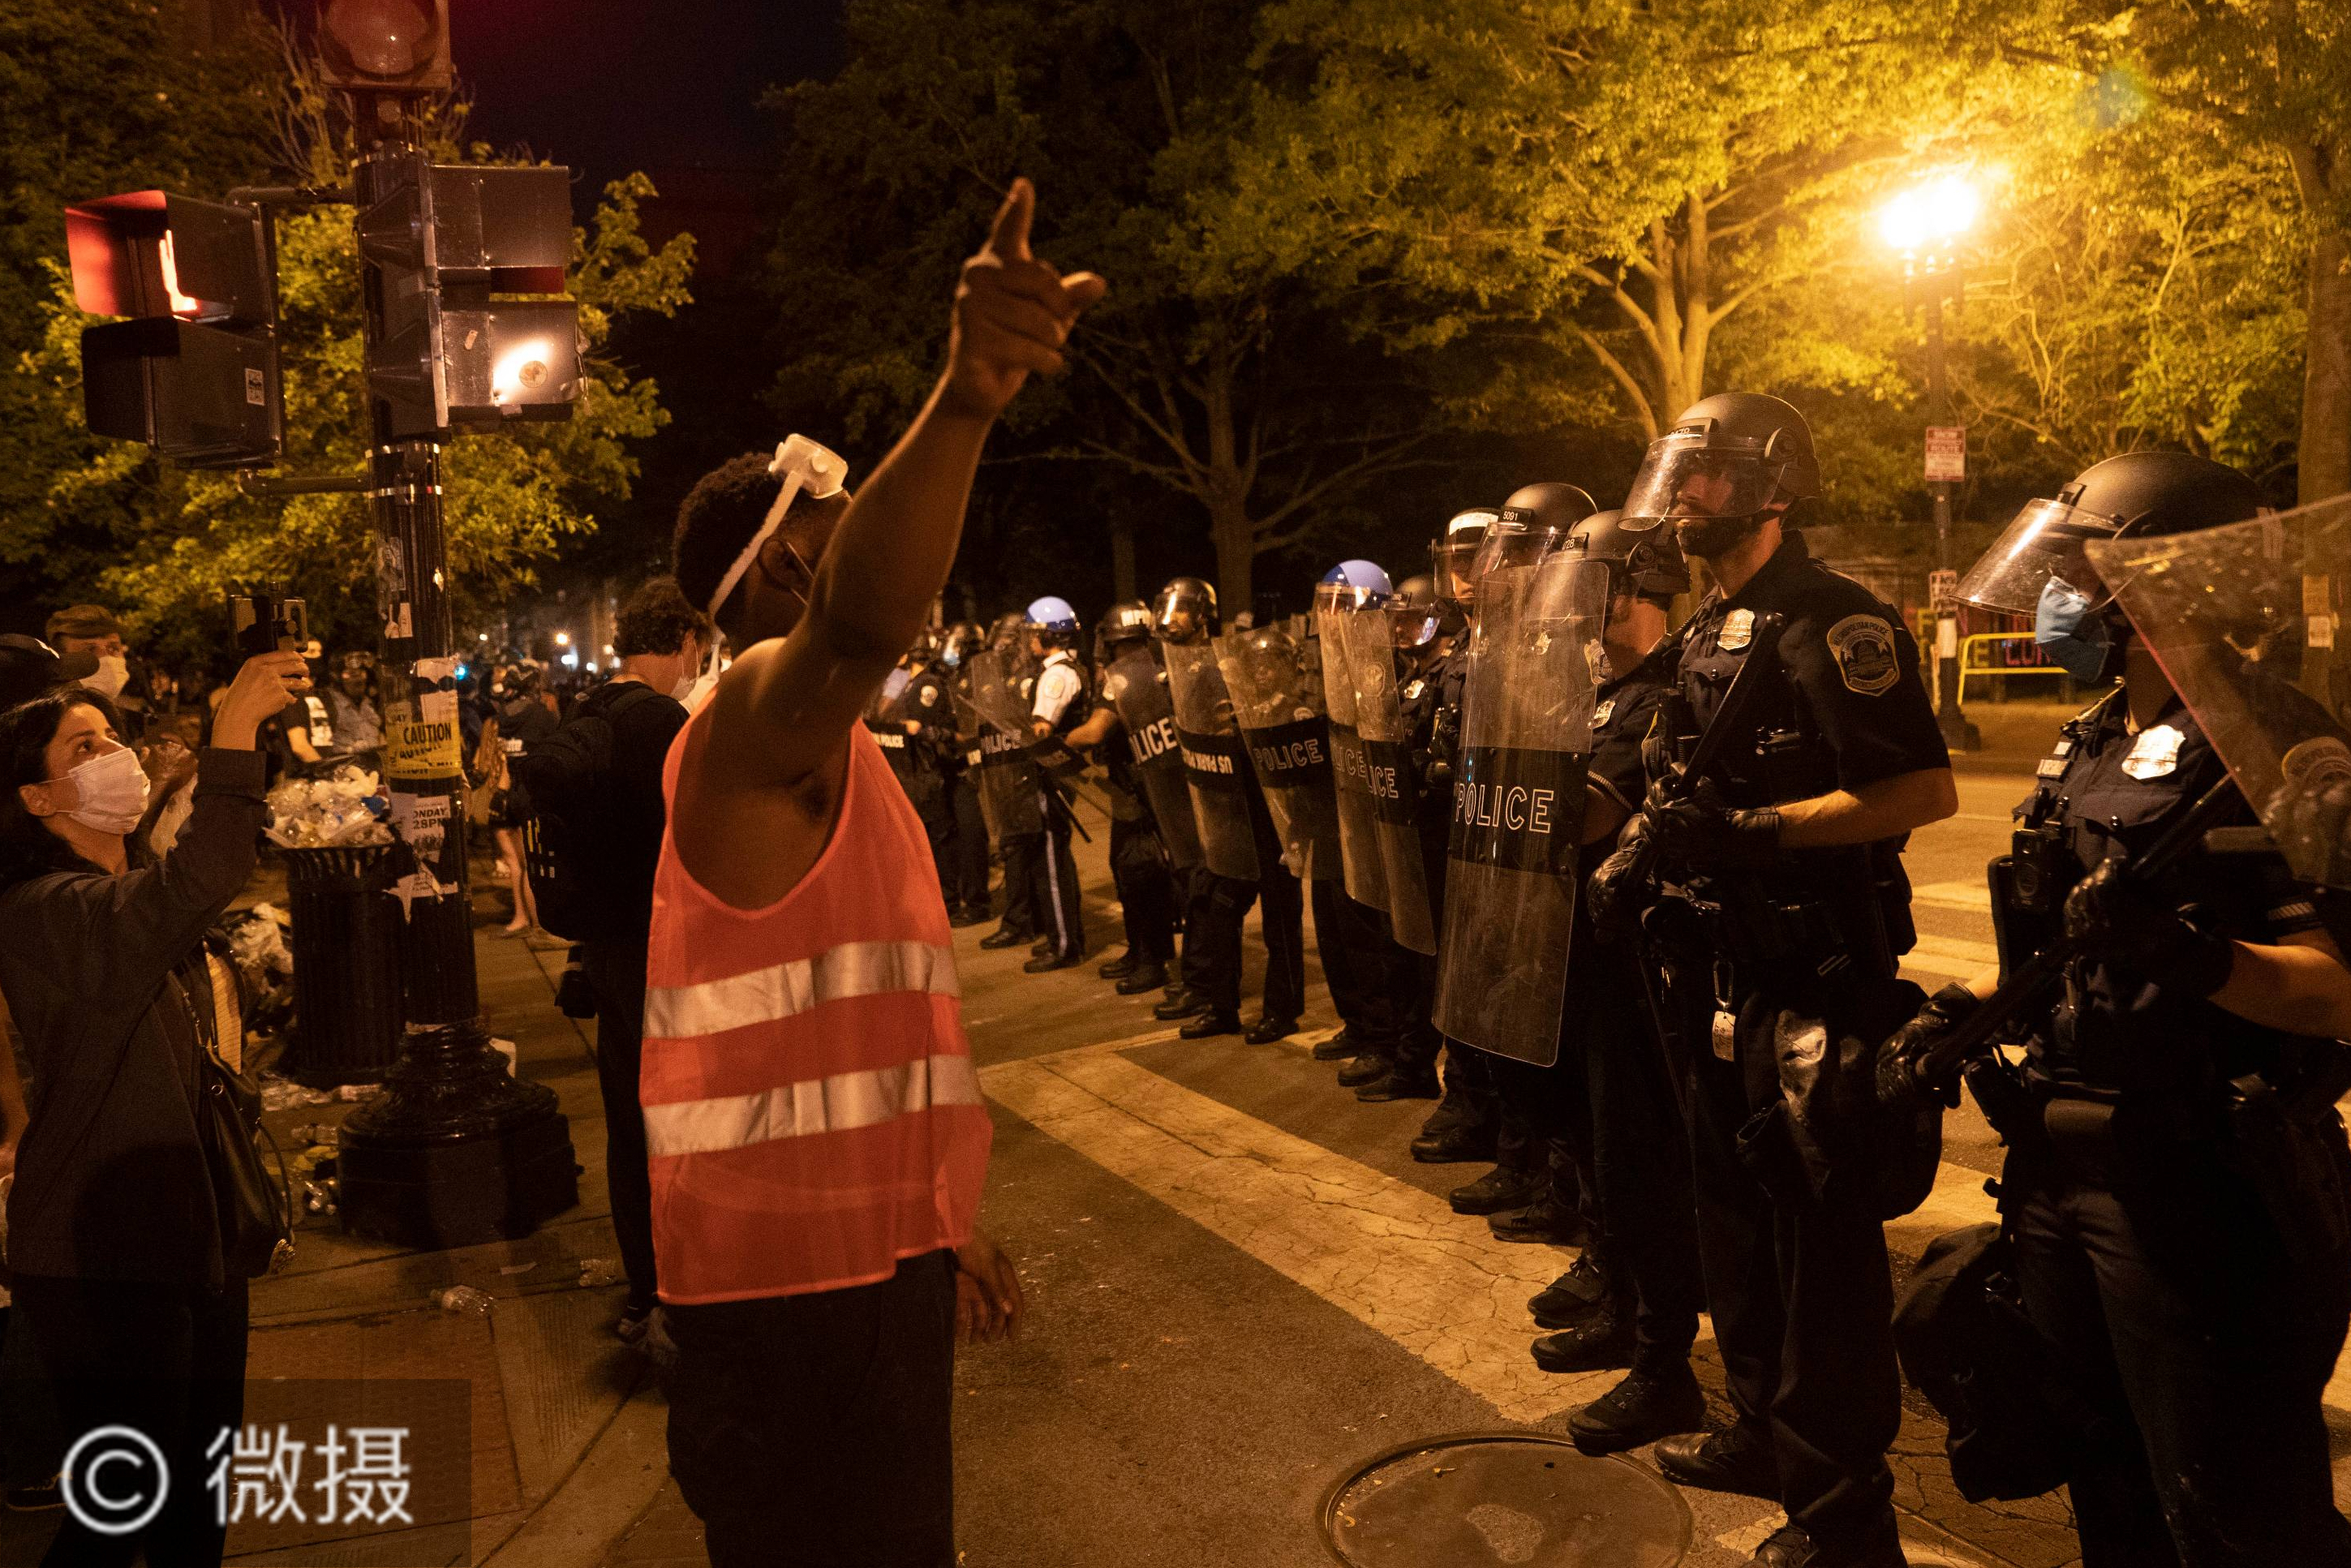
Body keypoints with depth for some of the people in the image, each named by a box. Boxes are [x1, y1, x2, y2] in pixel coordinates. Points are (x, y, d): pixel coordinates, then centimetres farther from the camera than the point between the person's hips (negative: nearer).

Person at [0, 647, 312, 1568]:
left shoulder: (135, 895, 11)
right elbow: (194, 889, -39)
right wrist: (234, 733, -43)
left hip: (191, 1232, 9)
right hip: (104, 1259, -9)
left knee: (202, 1491, 18)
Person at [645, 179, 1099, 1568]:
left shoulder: (824, 749, 17)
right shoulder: (762, 706, -13)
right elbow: (859, 626, -40)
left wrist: (941, 1230, 22)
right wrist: (965, 401, -55)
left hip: (861, 1255, 10)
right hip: (798, 1282, -10)